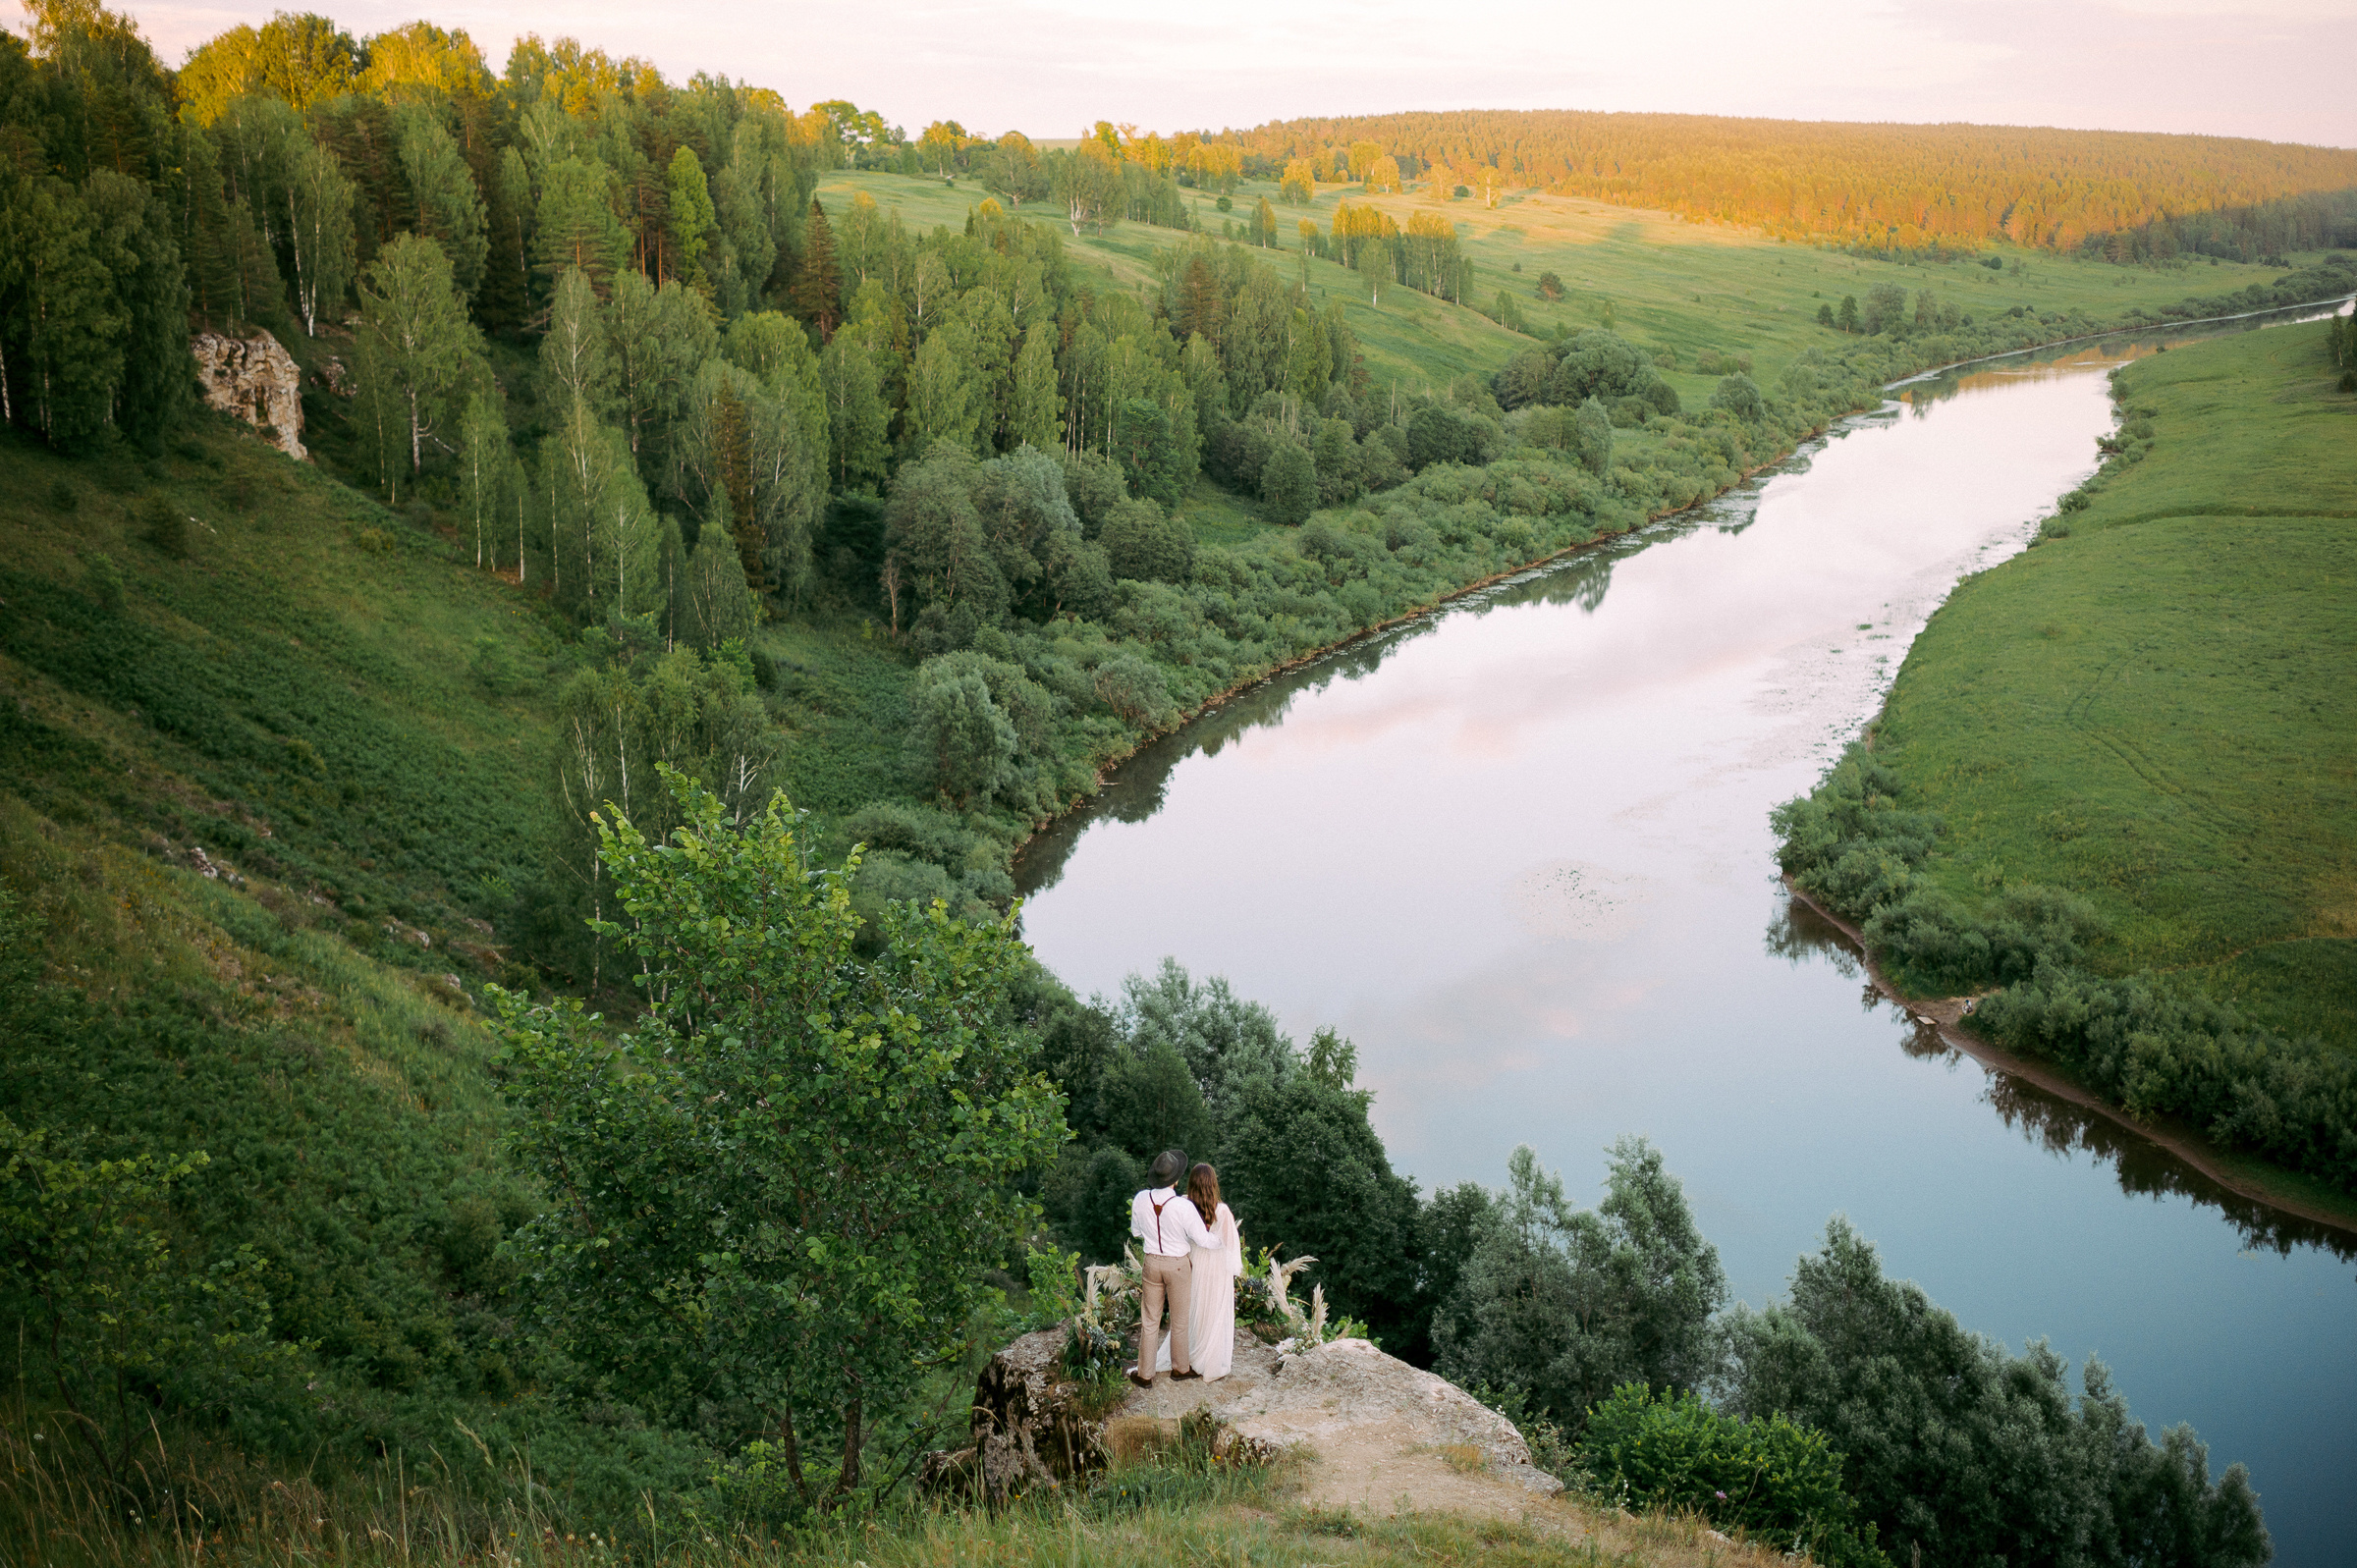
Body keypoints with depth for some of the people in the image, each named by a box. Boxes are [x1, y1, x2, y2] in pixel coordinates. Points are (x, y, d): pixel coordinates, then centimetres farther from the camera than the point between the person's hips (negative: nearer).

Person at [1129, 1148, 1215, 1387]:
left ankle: (1144, 1374, 22)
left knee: (1149, 1321, 15)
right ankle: (1180, 1368, 34)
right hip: (1178, 1266, -3)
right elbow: (1205, 1241, -17)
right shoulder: (1184, 1207, -26)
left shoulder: (1140, 1200, -14)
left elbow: (1136, 1231, 4)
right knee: (1179, 1320, 17)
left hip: (1152, 1263, 3)